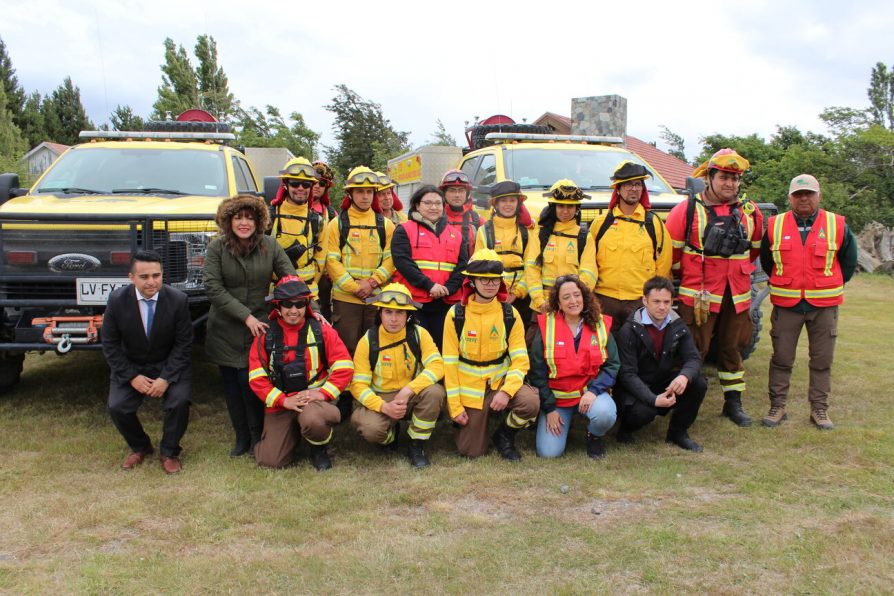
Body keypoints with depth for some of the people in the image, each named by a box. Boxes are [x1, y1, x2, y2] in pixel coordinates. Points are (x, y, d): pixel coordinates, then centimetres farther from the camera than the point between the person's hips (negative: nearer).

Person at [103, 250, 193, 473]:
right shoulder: (117, 300, -15)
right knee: (116, 406, -17)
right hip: (131, 366, 2)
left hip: (169, 365, -1)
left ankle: (169, 452, 2)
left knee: (179, 400, -25)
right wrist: (132, 377, -15)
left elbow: (184, 344, -12)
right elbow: (110, 344, -7)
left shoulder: (178, 300, -18)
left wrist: (166, 378, -21)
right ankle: (140, 447, 14)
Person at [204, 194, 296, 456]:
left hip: (258, 326, -1)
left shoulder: (270, 246, -1)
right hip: (224, 330, 1)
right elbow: (212, 288, -10)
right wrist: (245, 316, -16)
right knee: (231, 384, 8)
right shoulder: (217, 247, -5)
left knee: (250, 381, -9)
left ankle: (258, 437, 11)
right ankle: (241, 437, 26)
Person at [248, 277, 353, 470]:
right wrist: (283, 400, -14)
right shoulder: (265, 336, 3)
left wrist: (323, 393, -16)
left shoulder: (322, 331, 0)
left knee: (313, 420, -38)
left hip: (316, 398, -2)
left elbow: (344, 367, -4)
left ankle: (319, 449, -1)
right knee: (270, 461, -9)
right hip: (280, 403, 2)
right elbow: (256, 378, -2)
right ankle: (293, 434, 25)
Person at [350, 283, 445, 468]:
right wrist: (384, 406, -27)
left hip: (412, 397, 1)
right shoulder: (368, 341, -11)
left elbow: (437, 365, -19)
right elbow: (358, 384, -11)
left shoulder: (418, 334, -9)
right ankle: (390, 434, 9)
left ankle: (417, 445, -8)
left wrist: (408, 390, -32)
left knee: (434, 391, -31)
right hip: (379, 398, -1)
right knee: (370, 428, -32)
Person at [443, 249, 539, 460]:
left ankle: (504, 435, 3)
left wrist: (506, 391, -25)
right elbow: (450, 363, -7)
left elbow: (520, 360, -8)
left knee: (530, 402, -29)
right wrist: (455, 406, -10)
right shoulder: (456, 314, -9)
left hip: (500, 380, 1)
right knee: (471, 451, -2)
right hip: (469, 387, -1)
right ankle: (471, 422, 33)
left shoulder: (510, 314, -5)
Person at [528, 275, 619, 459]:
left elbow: (612, 365, -2)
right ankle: (563, 423, 20)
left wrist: (594, 390, -18)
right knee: (549, 452, -14)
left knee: (605, 414, -33)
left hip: (591, 391, 1)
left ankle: (594, 436, 4)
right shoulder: (545, 326, -7)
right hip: (556, 395, -1)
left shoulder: (600, 324, -1)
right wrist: (549, 408, -7)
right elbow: (537, 371, -4)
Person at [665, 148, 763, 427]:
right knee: (693, 351, -3)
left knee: (732, 349, 14)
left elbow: (754, 251, 20)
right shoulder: (687, 210, -6)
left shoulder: (751, 213, 7)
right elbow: (671, 251, 0)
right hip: (697, 297, -4)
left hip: (737, 297, 4)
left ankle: (733, 403, 26)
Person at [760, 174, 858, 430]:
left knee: (822, 360, 7)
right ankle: (777, 406, 16)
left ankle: (819, 409, 19)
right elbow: (766, 261, 15)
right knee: (781, 358, 5)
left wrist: (832, 286, 10)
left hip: (824, 305, 0)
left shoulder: (837, 225, 1)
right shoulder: (775, 226, 2)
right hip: (786, 304, 0)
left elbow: (849, 261, 12)